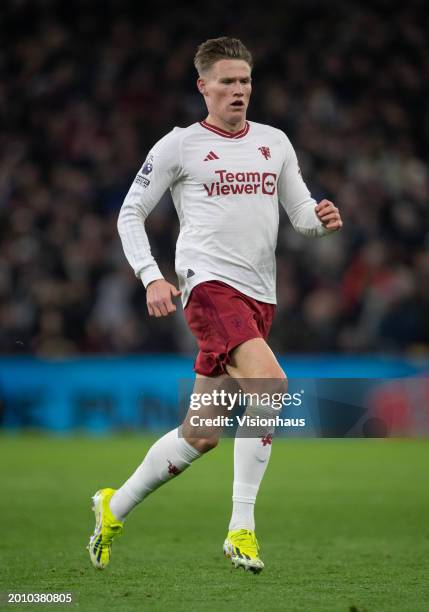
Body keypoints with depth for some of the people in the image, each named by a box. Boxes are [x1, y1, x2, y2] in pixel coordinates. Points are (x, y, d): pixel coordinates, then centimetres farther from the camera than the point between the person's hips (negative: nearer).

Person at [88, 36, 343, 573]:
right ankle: (241, 529, -24)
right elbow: (130, 213, 5)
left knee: (201, 435, 7)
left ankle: (115, 508, 28)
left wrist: (320, 219, -6)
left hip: (258, 296, 6)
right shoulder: (179, 146, 2)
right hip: (208, 283, -6)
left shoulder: (274, 142, 15)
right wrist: (151, 277, -9)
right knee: (270, 384, -28)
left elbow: (300, 212, 18)